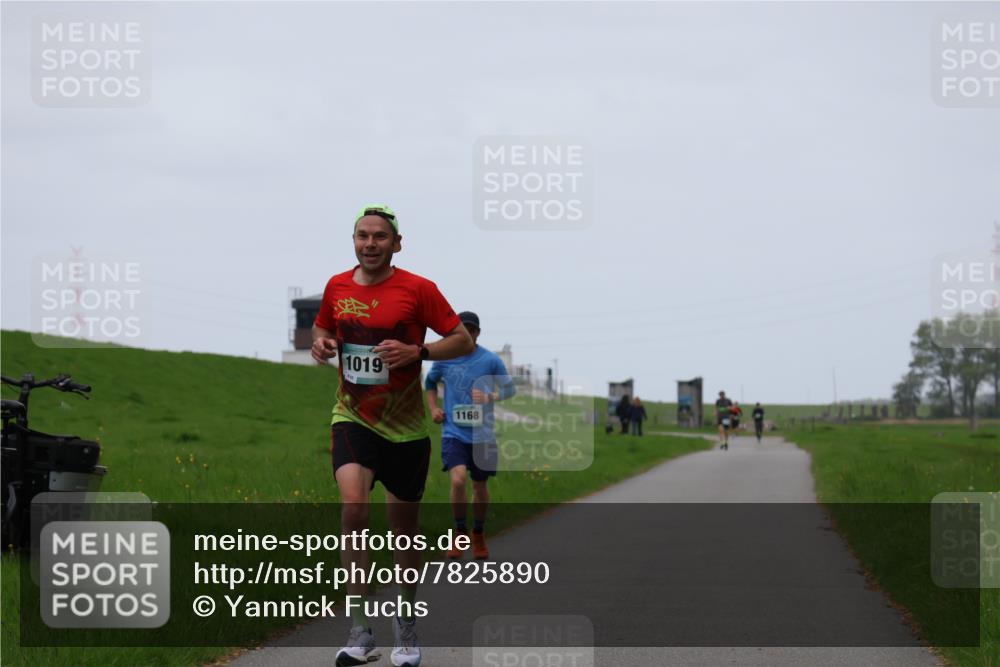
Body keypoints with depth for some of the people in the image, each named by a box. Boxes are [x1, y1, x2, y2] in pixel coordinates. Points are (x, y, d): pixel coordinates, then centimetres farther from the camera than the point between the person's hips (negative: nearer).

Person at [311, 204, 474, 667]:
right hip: (352, 419, 1)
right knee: (353, 506, -23)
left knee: (404, 529, 10)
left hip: (405, 427, -1)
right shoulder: (337, 287, 3)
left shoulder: (417, 289, -8)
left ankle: (407, 628, 32)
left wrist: (416, 352, -21)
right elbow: (321, 329, 22)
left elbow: (463, 341, -5)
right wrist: (320, 344, -2)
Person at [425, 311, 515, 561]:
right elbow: (430, 382, 20)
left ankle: (479, 534, 33)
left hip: (482, 434, 1)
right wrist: (433, 408, 6)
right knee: (458, 480, -20)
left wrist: (490, 397, -13)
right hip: (454, 432, -1)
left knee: (480, 486, 10)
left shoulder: (490, 360, -3)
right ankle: (460, 531, -1)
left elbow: (509, 388, 6)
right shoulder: (444, 358, 1)